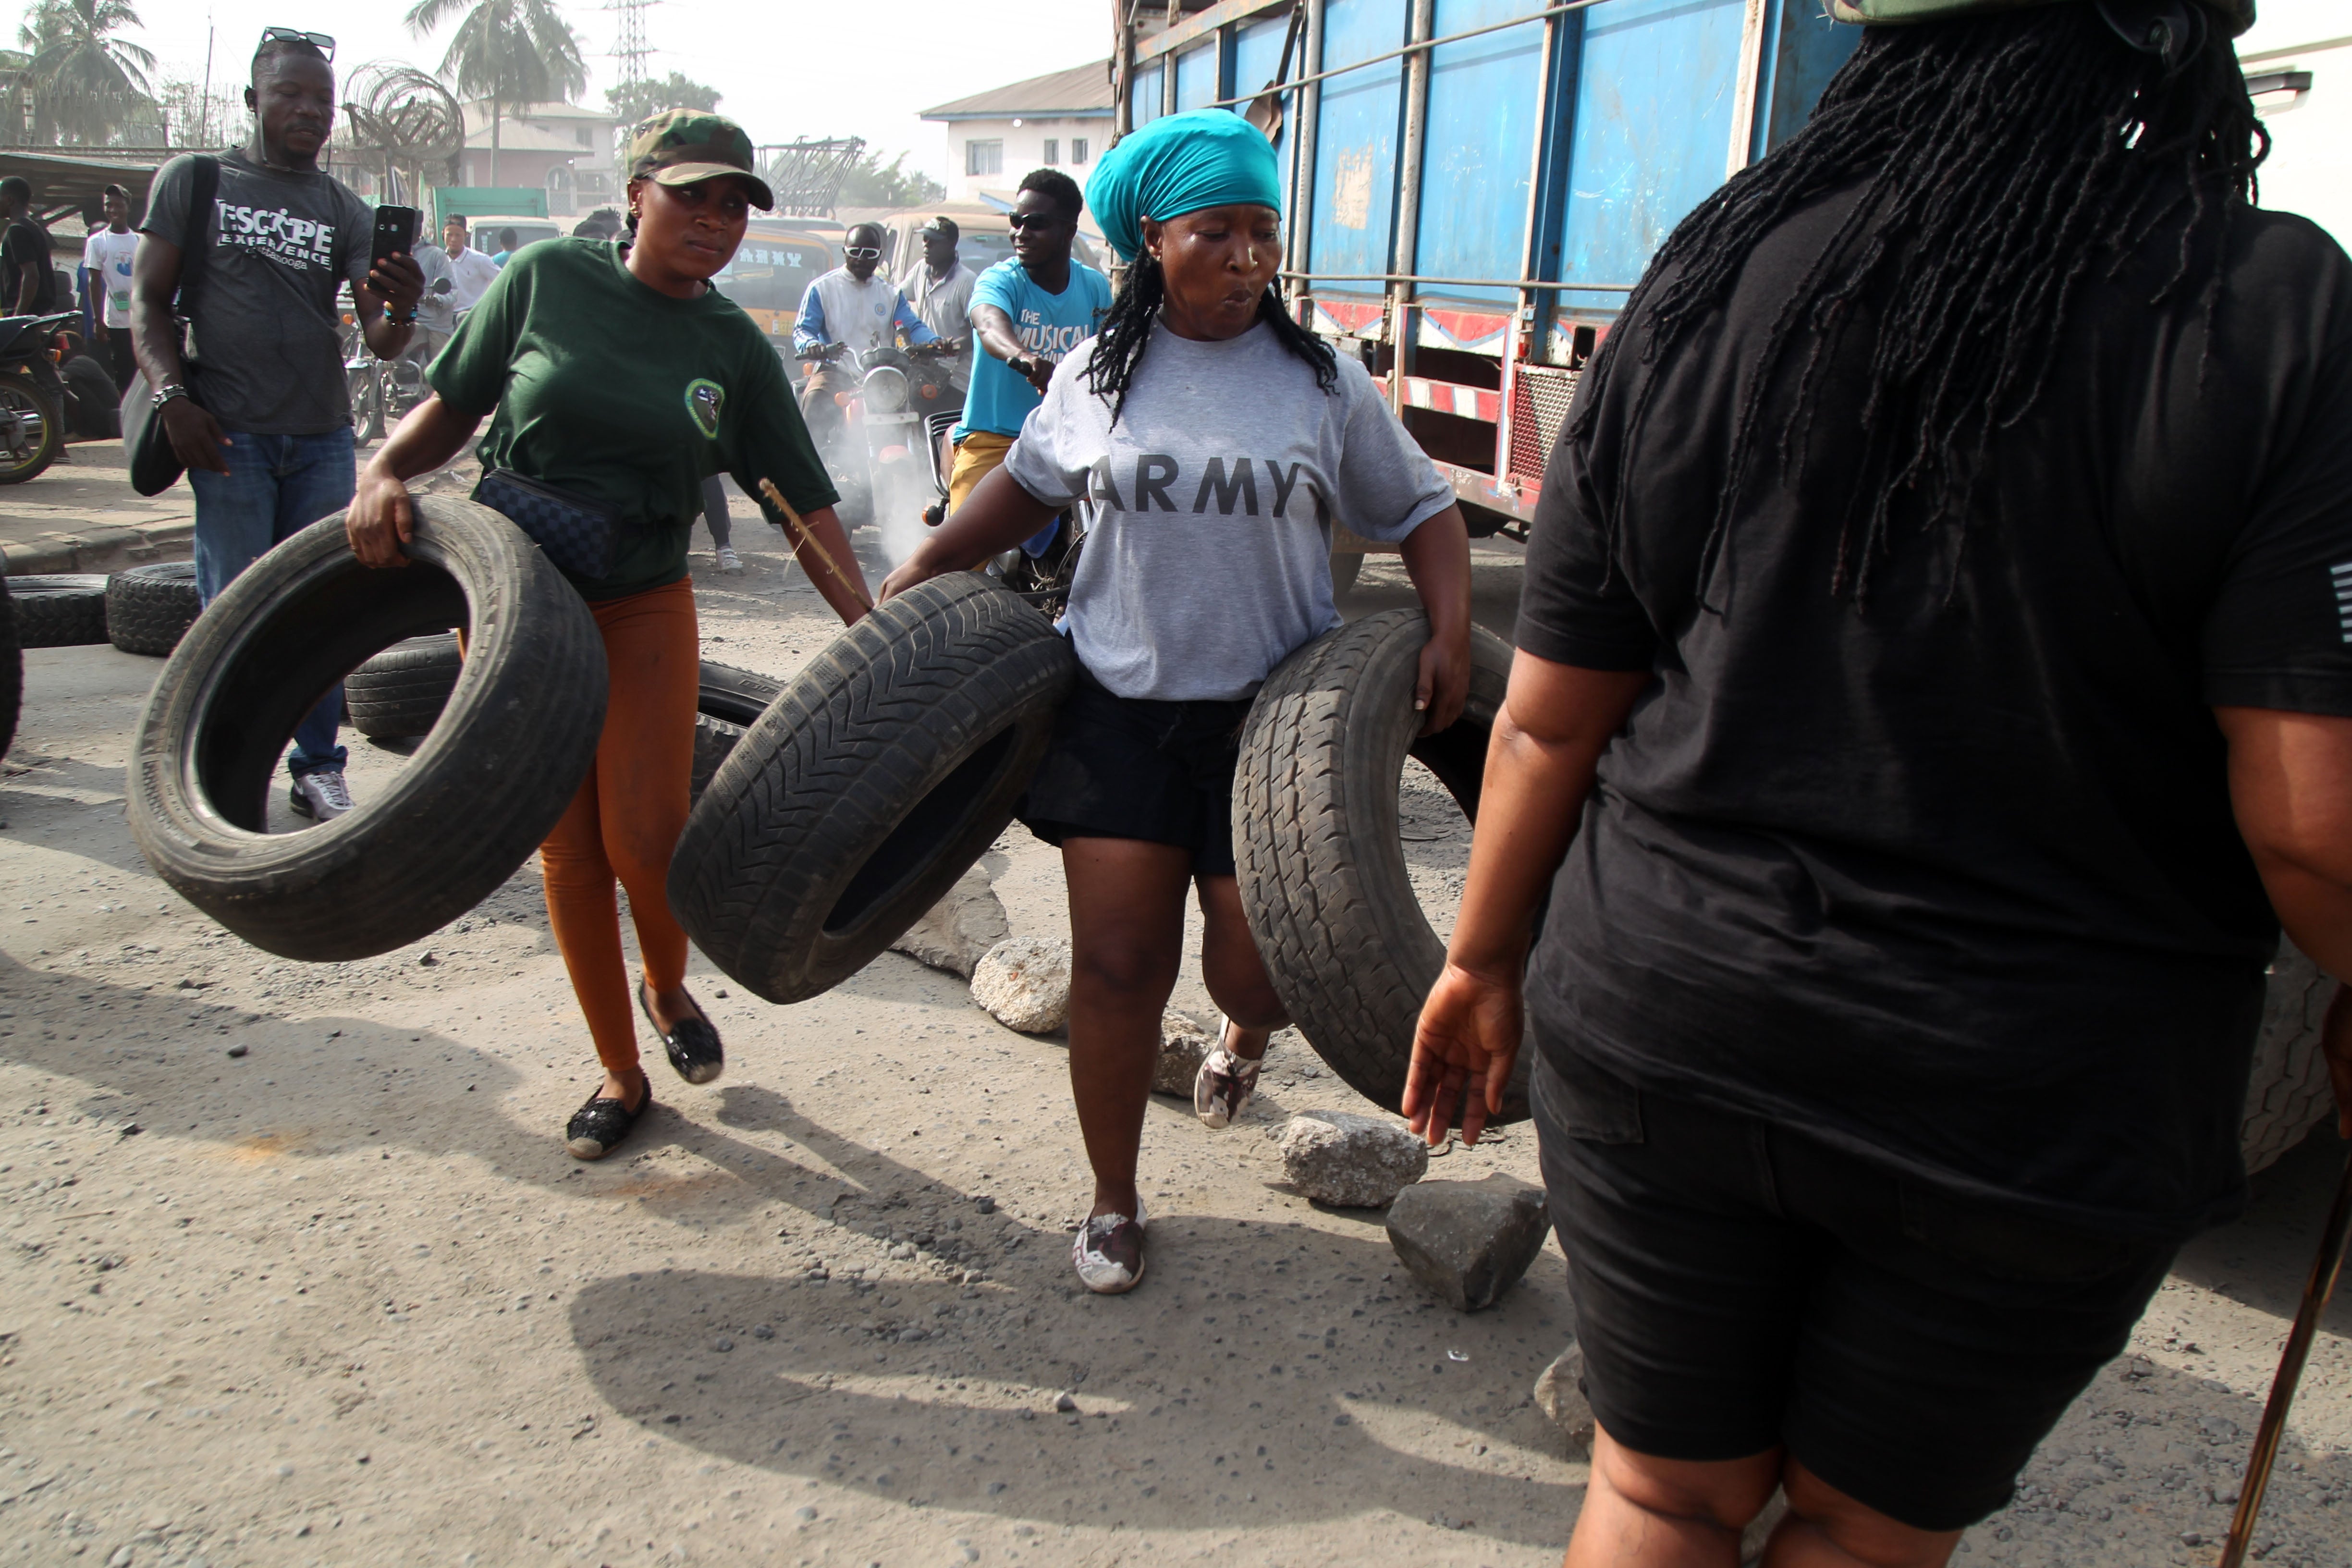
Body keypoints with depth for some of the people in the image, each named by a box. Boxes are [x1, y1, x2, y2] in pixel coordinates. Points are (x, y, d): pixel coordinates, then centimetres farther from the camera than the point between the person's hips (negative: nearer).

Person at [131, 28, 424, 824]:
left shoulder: (345, 209, 9)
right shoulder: (193, 179, 5)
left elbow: (379, 340, -1)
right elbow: (148, 297, 3)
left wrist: (399, 313, -25)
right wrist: (172, 398, -11)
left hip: (323, 437, 3)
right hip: (229, 433, -2)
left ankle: (317, 766, 17)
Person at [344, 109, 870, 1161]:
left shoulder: (734, 347, 1)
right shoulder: (548, 279, -3)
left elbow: (803, 503, -2)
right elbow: (452, 405, 4)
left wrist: (872, 628, -9)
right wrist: (383, 473, -15)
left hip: (644, 609, 0)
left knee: (643, 836, -12)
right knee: (567, 847, 6)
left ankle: (668, 987, 23)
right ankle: (621, 1073, 22)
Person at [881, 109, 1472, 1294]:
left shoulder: (1324, 382, 1)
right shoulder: (1099, 374, 4)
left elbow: (1421, 509, 7)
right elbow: (1025, 484, 19)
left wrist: (1449, 631, -8)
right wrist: (916, 576, 13)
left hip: (1271, 716, 0)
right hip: (1121, 704, 1)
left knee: (1256, 964, 2)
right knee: (1115, 965, 0)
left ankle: (1245, 1036, 44)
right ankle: (1113, 1202, 21)